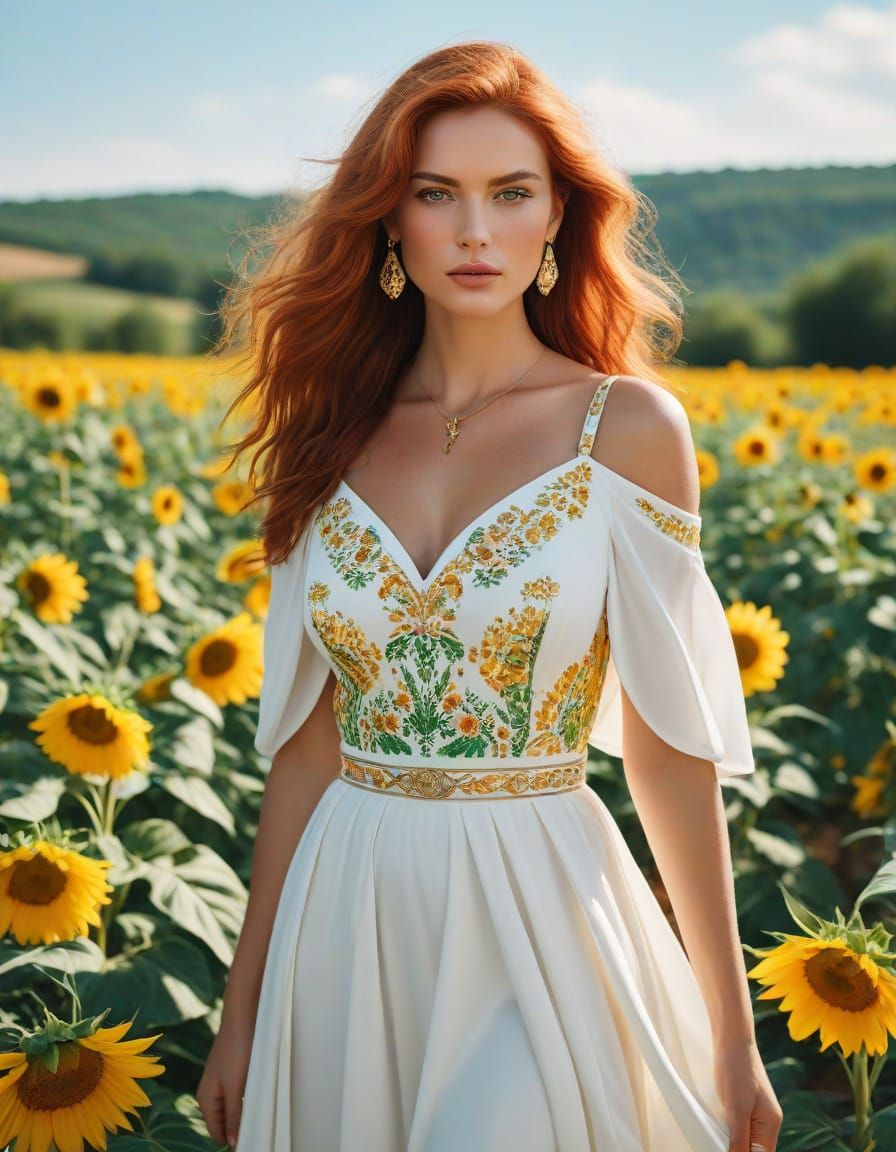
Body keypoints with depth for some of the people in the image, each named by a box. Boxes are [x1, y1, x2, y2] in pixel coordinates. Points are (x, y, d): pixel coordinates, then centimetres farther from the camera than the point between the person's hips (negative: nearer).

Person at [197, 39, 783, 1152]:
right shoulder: (339, 438, 4)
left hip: (538, 921, -3)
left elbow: (670, 747, -4)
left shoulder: (627, 426, -5)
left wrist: (732, 1039, -2)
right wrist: (243, 1013, 9)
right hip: (349, 934, 4)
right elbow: (307, 742, 7)